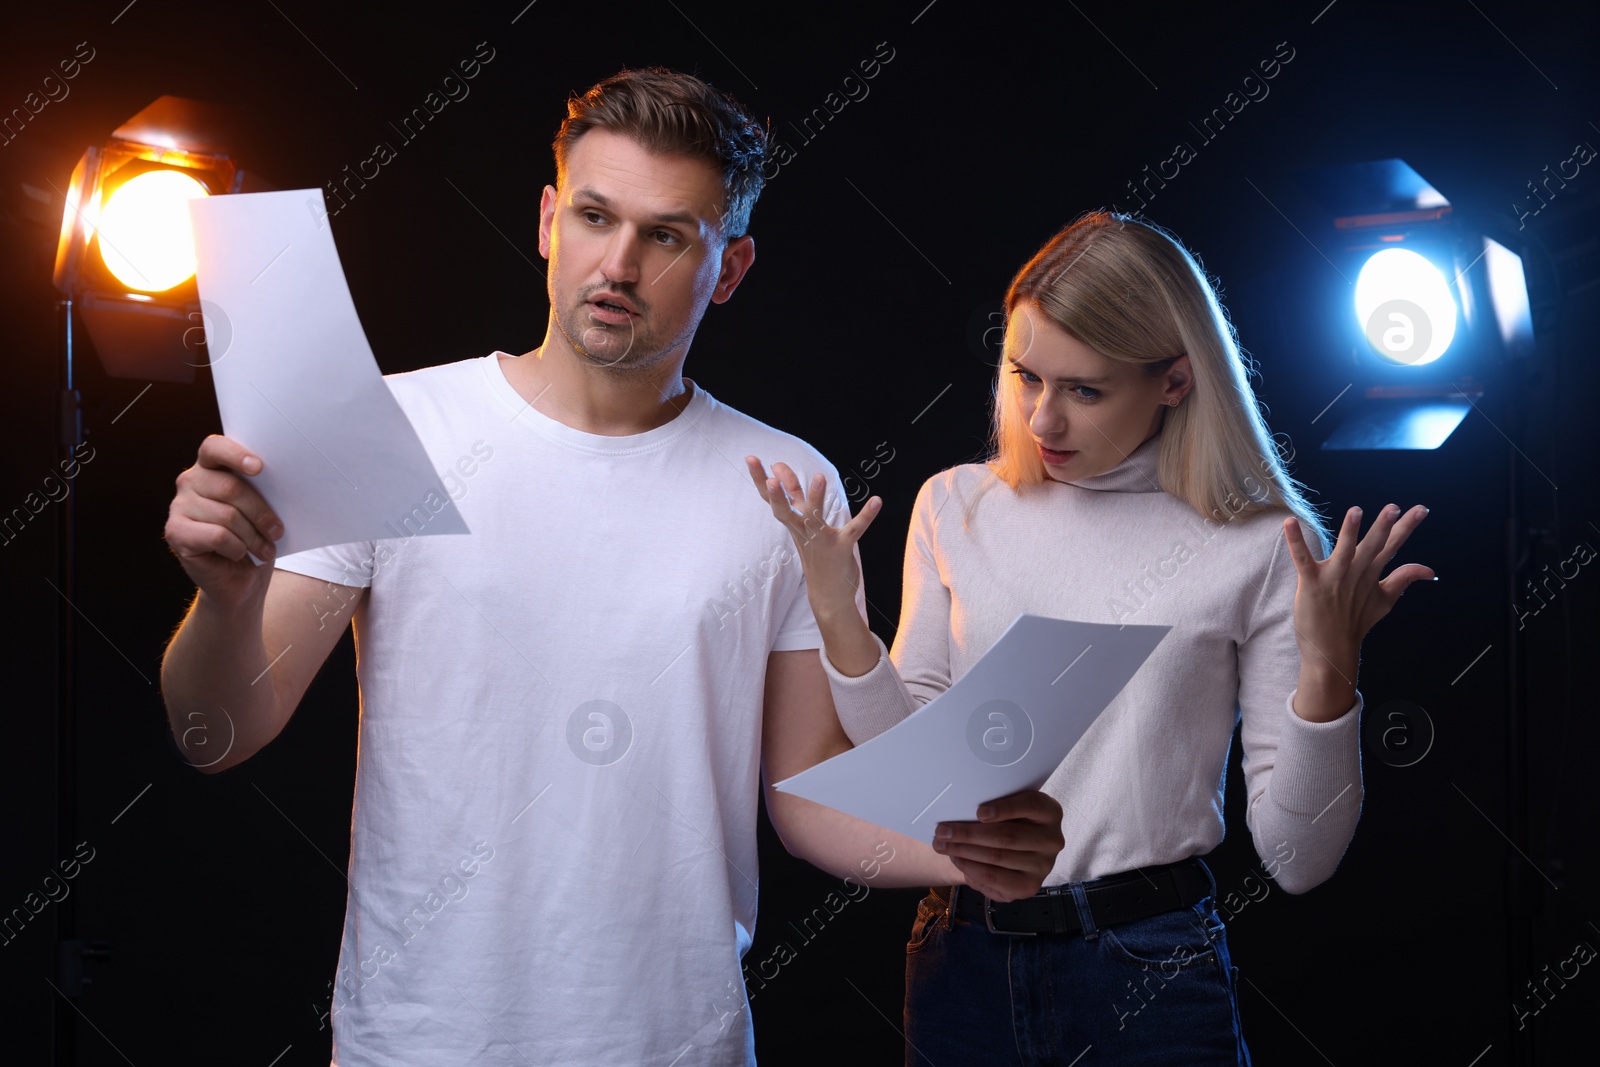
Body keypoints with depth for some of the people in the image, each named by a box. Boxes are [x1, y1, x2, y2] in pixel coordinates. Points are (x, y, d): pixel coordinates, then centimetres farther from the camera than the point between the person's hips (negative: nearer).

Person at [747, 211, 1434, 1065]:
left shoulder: (1264, 549, -8)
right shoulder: (957, 507, 2)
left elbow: (1297, 859, -8)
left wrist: (1327, 668, -20)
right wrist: (835, 611, -8)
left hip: (1150, 974, -3)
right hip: (964, 958, 3)